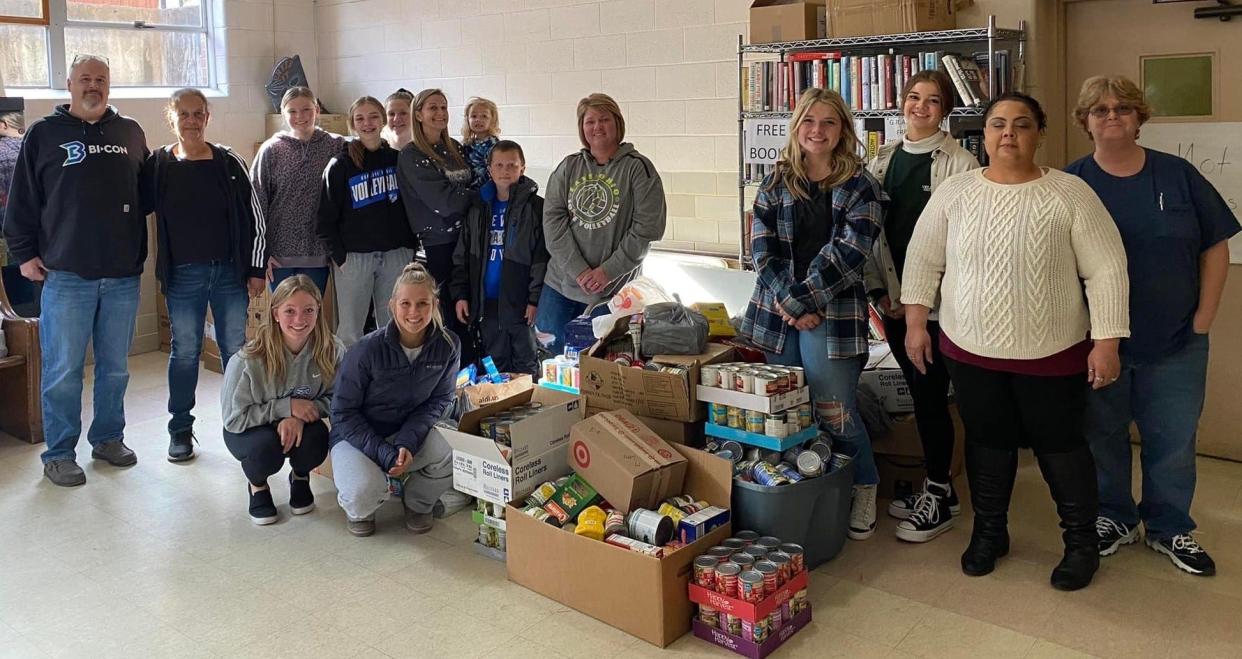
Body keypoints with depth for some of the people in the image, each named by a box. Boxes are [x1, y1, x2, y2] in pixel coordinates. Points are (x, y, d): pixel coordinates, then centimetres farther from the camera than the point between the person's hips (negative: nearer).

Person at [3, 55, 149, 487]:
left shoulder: (130, 133, 11)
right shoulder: (44, 134, 3)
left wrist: (140, 250, 11)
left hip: (123, 274, 3)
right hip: (66, 275, -3)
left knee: (115, 367, 12)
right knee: (63, 371, 1)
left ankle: (108, 438, 26)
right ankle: (59, 454, 12)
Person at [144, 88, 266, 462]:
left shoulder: (229, 163, 0)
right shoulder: (158, 165, 0)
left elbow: (253, 216, 2)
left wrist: (256, 268, 0)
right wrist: (162, 271, -1)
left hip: (230, 270, 0)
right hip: (182, 275, 0)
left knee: (236, 349, 7)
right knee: (184, 351, 8)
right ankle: (180, 428, 20)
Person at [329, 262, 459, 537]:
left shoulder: (447, 346, -13)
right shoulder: (368, 350, -23)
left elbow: (439, 399, -4)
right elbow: (343, 412, -15)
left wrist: (407, 443, -20)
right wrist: (384, 454, -24)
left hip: (411, 431, 3)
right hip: (357, 435, -3)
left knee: (454, 455, -27)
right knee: (366, 492, -33)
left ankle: (417, 502, 8)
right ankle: (358, 509, 9)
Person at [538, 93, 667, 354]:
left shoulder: (638, 168, -4)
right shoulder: (568, 167, 8)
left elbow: (647, 228, -10)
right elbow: (552, 219, -1)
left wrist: (608, 271, -14)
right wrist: (578, 269, -12)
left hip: (611, 291, -4)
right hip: (561, 283, 4)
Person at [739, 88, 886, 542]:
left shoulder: (860, 187, -1)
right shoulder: (776, 184, 9)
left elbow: (847, 255, -11)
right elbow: (762, 248, 1)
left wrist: (800, 300, -16)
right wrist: (786, 303, -12)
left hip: (832, 315, -3)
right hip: (777, 314, 4)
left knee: (835, 413, -2)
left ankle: (864, 488, 22)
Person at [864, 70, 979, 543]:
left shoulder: (959, 164, -7)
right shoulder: (882, 161, 10)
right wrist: (881, 290, 2)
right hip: (894, 300, 5)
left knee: (930, 395, -2)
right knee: (919, 392, 13)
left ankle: (939, 495, 13)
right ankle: (937, 486, 26)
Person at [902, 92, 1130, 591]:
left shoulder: (1070, 194, -8)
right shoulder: (954, 192, -1)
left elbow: (1106, 269, -8)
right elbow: (923, 259, 6)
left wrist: (1106, 342, -11)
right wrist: (916, 323, 2)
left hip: (1051, 354, -2)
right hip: (970, 349, 2)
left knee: (1060, 446, 10)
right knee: (987, 443, 14)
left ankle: (1082, 542, 29)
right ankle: (989, 532, 32)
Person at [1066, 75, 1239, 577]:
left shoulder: (1177, 175, 0)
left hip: (1175, 344, 1)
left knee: (1173, 441, 10)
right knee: (1103, 436, 12)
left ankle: (1169, 528, 29)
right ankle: (1113, 520, 32)